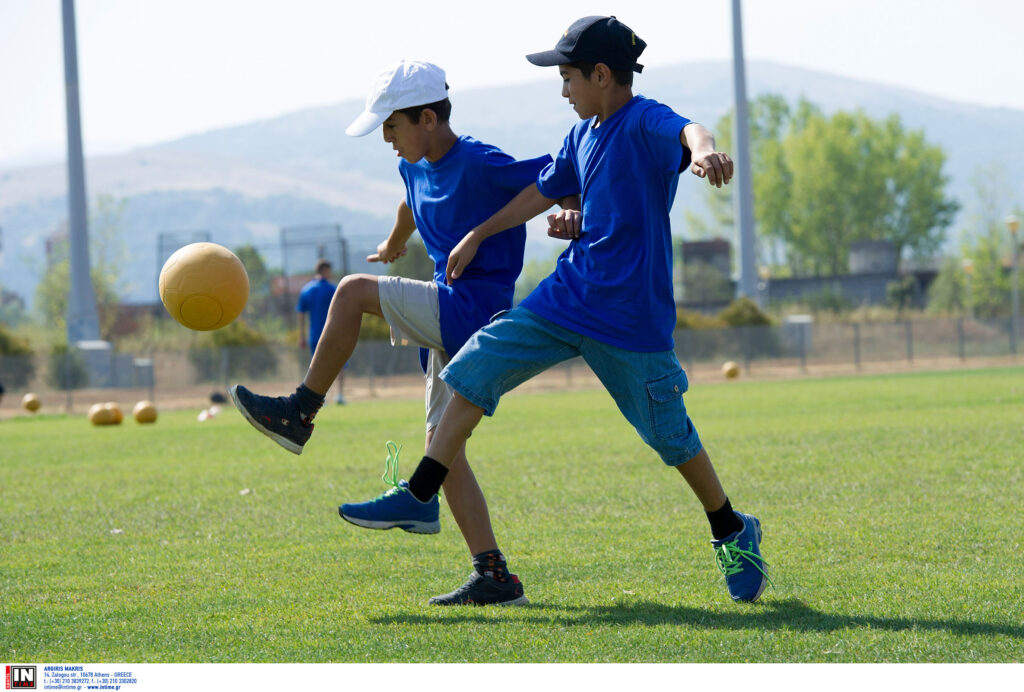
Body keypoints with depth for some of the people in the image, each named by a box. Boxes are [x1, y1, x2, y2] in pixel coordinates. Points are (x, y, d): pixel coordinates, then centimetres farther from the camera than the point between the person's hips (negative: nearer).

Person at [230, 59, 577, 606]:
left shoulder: (482, 166, -16)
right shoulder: (417, 168, 12)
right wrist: (395, 244, 54)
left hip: (473, 310, -10)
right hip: (452, 322, 10)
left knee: (354, 291, -17)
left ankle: (299, 415, -9)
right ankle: (493, 578, 2)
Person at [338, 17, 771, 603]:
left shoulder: (645, 122, -15)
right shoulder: (584, 134, 10)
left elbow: (688, 131, -38)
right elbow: (545, 192, 26)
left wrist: (704, 151, -62)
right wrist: (478, 236, 34)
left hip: (633, 316, -7)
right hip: (568, 294, 7)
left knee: (670, 433, 2)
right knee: (477, 367, 1)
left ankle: (733, 533, 24)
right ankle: (420, 496, 7)